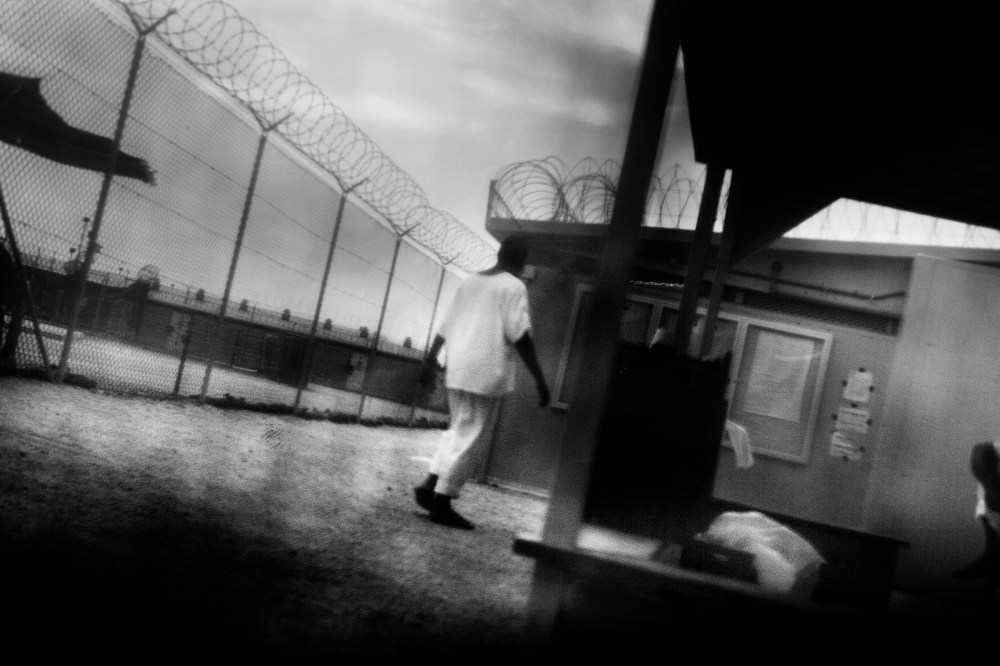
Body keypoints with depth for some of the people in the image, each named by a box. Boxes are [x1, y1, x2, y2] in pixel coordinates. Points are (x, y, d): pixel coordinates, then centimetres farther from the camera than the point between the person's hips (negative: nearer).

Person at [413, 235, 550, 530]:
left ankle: (429, 485, 14)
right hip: (486, 373, -7)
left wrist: (430, 360, 28)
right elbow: (520, 336, -15)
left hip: (457, 370, 7)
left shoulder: (470, 282, 15)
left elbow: (445, 325, 18)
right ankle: (442, 502, 1)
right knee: (473, 440, 0)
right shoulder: (513, 287, -6)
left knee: (459, 430, 21)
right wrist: (539, 379, -13)